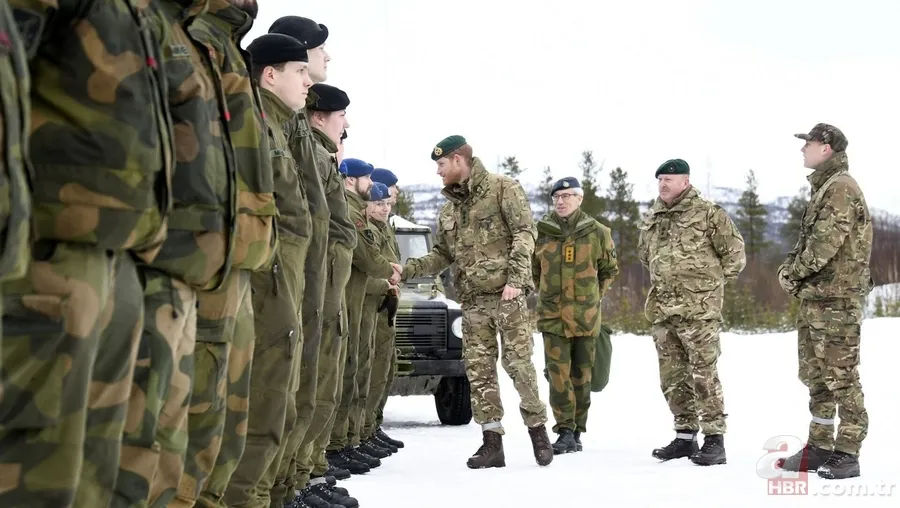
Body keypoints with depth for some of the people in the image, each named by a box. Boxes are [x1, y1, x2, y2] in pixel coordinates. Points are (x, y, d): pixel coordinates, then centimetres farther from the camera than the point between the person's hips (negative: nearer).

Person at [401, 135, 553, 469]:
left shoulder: (502, 189, -2)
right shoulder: (448, 209, 18)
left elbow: (524, 232, -9)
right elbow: (441, 255, 19)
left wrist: (516, 278, -18)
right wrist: (407, 270, 4)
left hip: (507, 294, -6)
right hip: (473, 300, 6)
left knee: (518, 363, -6)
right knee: (478, 368, 2)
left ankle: (537, 429, 8)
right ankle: (492, 441, 6)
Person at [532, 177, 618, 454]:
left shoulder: (597, 233, 0)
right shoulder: (541, 232, 2)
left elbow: (609, 269, 14)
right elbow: (534, 270, 16)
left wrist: (594, 296, 10)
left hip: (586, 317, 0)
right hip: (552, 315, 0)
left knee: (581, 374, 7)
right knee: (558, 372, -9)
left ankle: (577, 431, 18)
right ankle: (565, 431, -5)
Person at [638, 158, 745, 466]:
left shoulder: (708, 214, -6)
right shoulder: (651, 219, 13)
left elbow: (734, 251, -2)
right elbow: (644, 255, 29)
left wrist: (710, 282, 4)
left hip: (699, 309, -7)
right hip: (662, 310, 7)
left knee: (703, 374, -8)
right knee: (672, 377, 10)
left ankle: (714, 439, -4)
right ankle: (685, 436, 19)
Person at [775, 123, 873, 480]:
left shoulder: (841, 187, -12)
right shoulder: (823, 187, 19)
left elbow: (825, 242, -19)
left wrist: (794, 272, -9)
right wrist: (791, 266, 5)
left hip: (837, 297, -10)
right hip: (814, 297, 10)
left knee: (841, 375, -8)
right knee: (815, 374, 14)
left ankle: (847, 453, -6)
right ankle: (819, 448, 21)